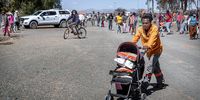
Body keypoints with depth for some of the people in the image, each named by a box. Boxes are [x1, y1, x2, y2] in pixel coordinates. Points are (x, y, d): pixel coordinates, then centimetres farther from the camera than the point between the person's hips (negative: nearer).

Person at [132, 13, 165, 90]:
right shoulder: (140, 29, -7)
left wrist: (148, 45, -57)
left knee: (151, 65, -22)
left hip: (156, 49, -6)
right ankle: (161, 82, 34)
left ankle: (146, 82, -22)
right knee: (156, 67, 18)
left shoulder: (154, 28, -23)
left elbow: (153, 38, -39)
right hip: (148, 50, 6)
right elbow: (136, 37, -20)